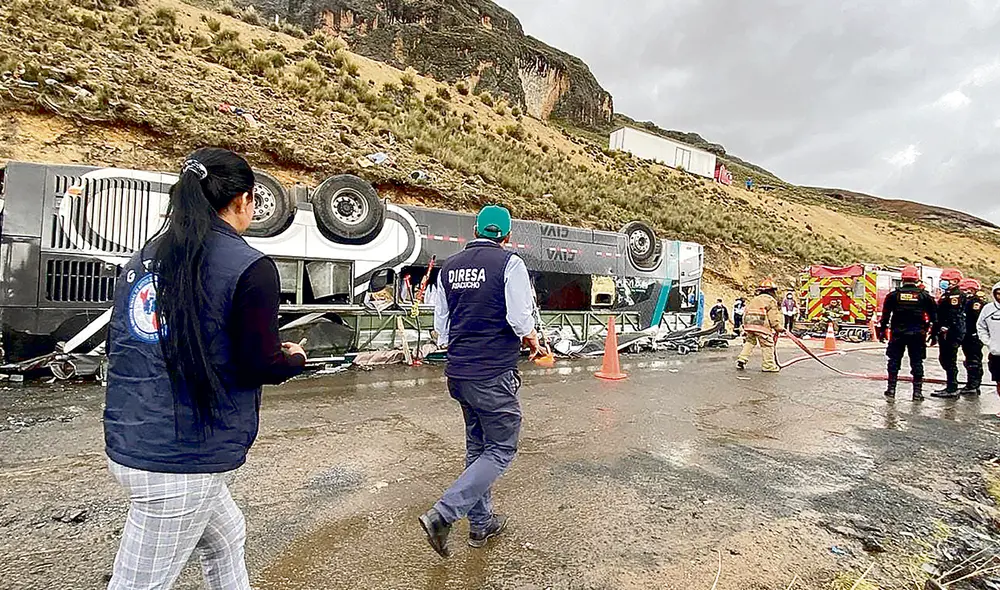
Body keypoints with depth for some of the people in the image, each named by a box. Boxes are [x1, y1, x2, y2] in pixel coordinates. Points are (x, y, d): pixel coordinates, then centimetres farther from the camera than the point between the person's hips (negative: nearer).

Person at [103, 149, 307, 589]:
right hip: (184, 458, -8)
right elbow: (260, 366, -15)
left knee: (225, 537, 26)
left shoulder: (144, 258, 7)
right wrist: (295, 358, 6)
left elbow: (117, 346, 14)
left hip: (128, 442, 8)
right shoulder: (250, 268, -15)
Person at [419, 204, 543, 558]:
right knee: (501, 450, 6)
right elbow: (520, 319, -15)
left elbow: (441, 323, 12)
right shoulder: (509, 263, -9)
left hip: (458, 372, 7)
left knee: (477, 446, 19)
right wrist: (533, 344, 6)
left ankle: (481, 524, 30)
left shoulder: (449, 267, 9)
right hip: (494, 375, -7)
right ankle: (442, 515, -3)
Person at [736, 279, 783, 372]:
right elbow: (773, 317, -4)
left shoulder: (754, 299, 24)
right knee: (767, 344, 2)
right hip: (762, 325, -7)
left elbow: (747, 311, 19)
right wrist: (779, 328, 3)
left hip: (749, 325, 7)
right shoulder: (771, 300, 3)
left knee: (750, 342, 16)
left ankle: (742, 360, 7)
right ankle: (768, 366, 5)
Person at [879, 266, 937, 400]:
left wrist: (882, 331, 6)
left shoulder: (894, 295, -2)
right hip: (918, 334, 1)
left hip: (897, 334, -1)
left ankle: (891, 390, 8)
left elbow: (885, 315, 0)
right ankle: (917, 392, 10)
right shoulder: (924, 295, 1)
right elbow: (933, 315, 5)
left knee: (894, 361, 7)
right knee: (917, 362, 8)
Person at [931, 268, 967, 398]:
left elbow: (954, 316, -21)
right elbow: (939, 316, 23)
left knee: (949, 361, -6)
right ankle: (951, 386, 24)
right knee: (944, 359, 15)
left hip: (951, 334, -10)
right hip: (945, 334, 10)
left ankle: (952, 389, -1)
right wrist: (935, 334, 24)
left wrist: (946, 329, -27)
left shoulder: (957, 295, -11)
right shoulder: (946, 295, 20)